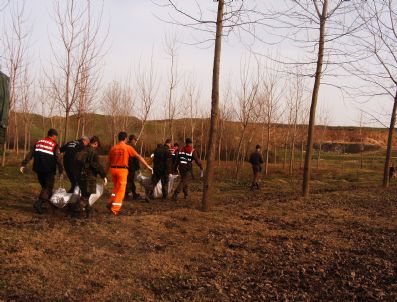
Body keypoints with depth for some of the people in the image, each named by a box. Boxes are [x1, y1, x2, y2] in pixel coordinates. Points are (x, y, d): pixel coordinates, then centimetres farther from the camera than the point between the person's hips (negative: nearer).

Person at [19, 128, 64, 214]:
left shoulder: (38, 143, 9)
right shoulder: (54, 145, -7)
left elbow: (30, 154, 5)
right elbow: (58, 159, -9)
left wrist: (23, 164, 3)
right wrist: (61, 171, -2)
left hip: (38, 169, 6)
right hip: (49, 171, -6)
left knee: (44, 186, 21)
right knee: (48, 187, 0)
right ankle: (39, 203, -17)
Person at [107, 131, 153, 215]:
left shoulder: (113, 148, 7)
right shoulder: (128, 148, -5)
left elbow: (109, 161, 12)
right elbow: (138, 157, -2)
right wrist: (147, 166, 3)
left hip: (113, 169, 5)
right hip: (122, 170, -5)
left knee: (116, 187, 24)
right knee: (121, 190, 3)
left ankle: (111, 203, 17)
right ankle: (115, 209, 2)